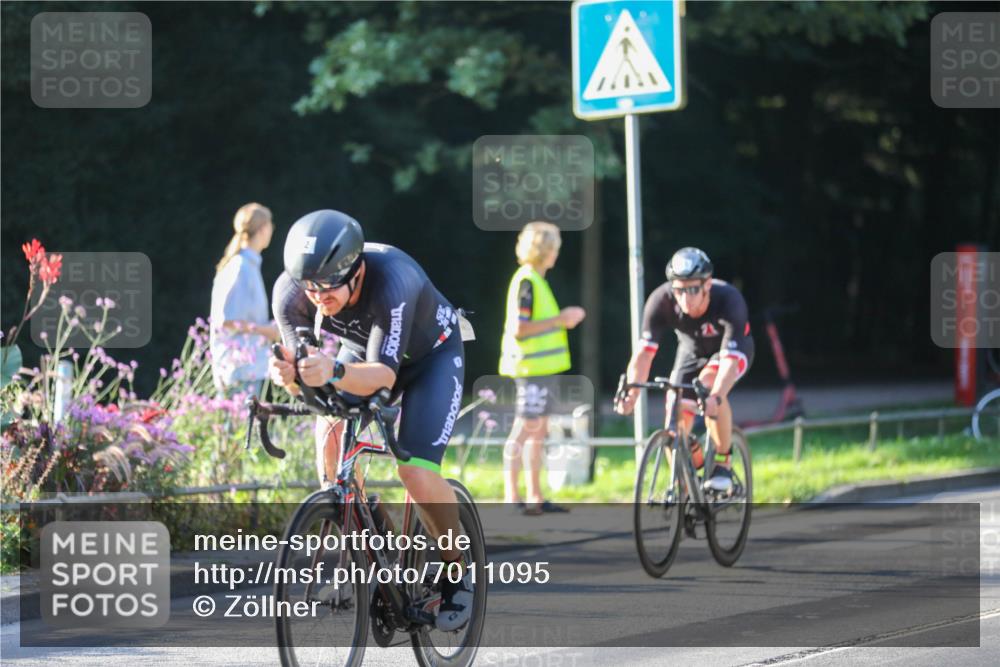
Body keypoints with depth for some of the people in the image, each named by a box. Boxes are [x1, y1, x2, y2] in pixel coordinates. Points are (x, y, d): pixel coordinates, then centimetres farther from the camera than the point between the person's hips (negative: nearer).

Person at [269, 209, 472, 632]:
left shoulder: (392, 281, -41)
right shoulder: (290, 294, -29)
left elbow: (384, 374, -44)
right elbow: (306, 380, -25)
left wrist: (334, 372, -64)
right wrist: (289, 375, -49)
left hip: (430, 356, -4)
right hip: (359, 350, 4)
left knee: (416, 474, -20)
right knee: (331, 434, -24)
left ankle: (458, 572, 5)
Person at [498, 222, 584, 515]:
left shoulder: (536, 280, 15)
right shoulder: (526, 282, -15)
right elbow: (519, 329, -22)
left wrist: (564, 319, 10)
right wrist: (558, 320, -19)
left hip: (543, 368, 10)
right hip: (531, 367, -10)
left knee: (538, 433, 12)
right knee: (524, 431, -8)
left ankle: (534, 496, 16)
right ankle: (511, 496, -6)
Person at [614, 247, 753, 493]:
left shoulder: (728, 300, -38)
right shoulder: (661, 300, -30)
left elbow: (730, 359, -46)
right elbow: (644, 351, -32)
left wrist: (716, 397, -63)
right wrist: (630, 394, -47)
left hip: (734, 349, -4)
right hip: (691, 350, 4)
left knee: (708, 383, -35)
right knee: (675, 425, -9)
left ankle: (723, 462, -18)